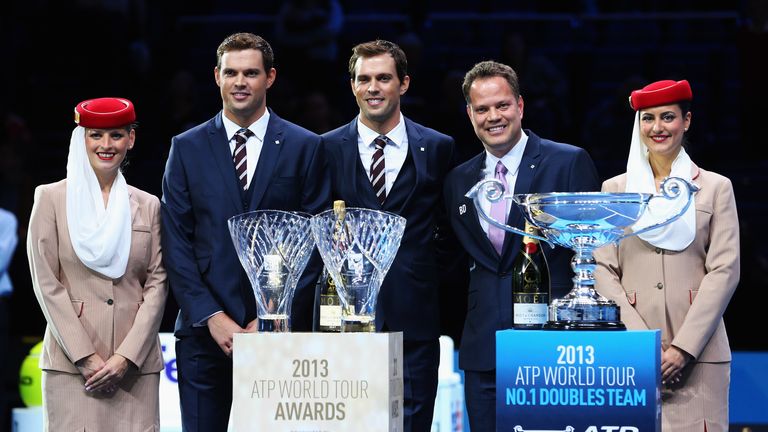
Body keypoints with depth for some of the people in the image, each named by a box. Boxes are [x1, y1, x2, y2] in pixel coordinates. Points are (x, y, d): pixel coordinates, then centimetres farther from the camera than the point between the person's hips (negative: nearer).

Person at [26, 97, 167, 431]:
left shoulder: (148, 206, 13)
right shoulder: (52, 198, 6)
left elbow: (157, 284, 6)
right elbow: (46, 283, -1)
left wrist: (126, 357, -7)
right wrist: (86, 358, -8)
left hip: (135, 362, 2)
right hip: (71, 361, -2)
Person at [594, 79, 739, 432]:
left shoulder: (716, 188, 9)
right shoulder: (614, 189, 13)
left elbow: (724, 271, 1)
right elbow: (603, 270, 5)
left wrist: (684, 347, -9)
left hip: (698, 353, -1)